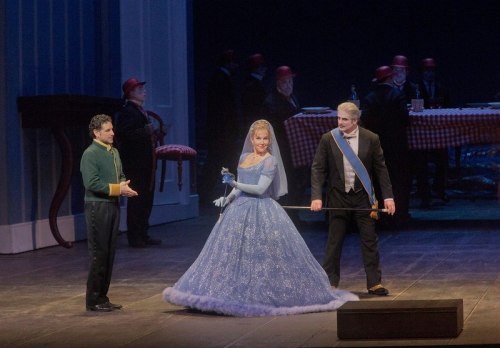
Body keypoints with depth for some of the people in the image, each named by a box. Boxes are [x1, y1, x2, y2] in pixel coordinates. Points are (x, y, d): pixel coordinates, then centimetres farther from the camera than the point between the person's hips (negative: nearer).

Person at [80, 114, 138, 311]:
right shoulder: (90, 154, -12)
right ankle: (93, 300, 1)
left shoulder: (114, 152, 13)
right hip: (97, 206, -8)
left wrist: (124, 187, -1)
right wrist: (118, 189, -18)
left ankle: (102, 297, 19)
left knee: (109, 253, 11)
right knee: (99, 253, -5)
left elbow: (121, 175, 22)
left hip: (113, 206, 8)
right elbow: (91, 184, -20)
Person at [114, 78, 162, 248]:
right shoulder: (127, 111, -11)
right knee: (136, 200, -7)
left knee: (146, 199, 12)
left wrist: (153, 134, 12)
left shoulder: (139, 111, 20)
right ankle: (134, 237, -2)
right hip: (135, 163, -10)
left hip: (145, 163, 10)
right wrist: (146, 132, -24)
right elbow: (123, 134, -23)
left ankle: (142, 235, 18)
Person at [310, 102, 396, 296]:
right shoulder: (328, 139, -4)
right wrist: (316, 196, -12)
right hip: (338, 197, 0)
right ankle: (330, 283, 14)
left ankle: (374, 283, 11)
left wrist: (388, 196, -3)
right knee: (334, 242, 5)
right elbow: (318, 169, -2)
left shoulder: (371, 139, -3)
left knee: (370, 241, 3)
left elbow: (380, 169, 1)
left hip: (362, 197, 0)